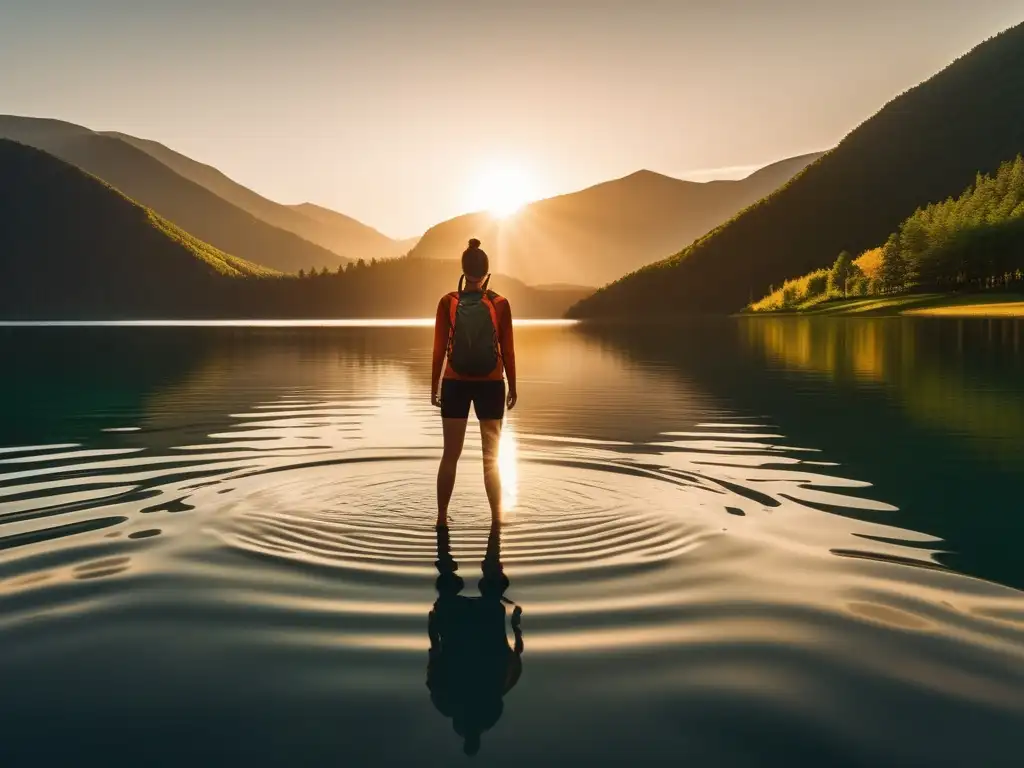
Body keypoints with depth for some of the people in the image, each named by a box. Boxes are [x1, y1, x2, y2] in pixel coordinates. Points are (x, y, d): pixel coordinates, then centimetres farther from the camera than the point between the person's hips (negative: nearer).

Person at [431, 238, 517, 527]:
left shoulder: (448, 302, -5)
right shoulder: (500, 304, -5)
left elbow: (439, 349, -4)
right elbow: (508, 350, -2)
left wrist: (434, 386, 5)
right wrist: (513, 387, 7)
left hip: (455, 384, 0)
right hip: (491, 385, 0)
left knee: (450, 454, 9)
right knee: (491, 456, 7)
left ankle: (442, 517, 14)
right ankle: (496, 519, 9)